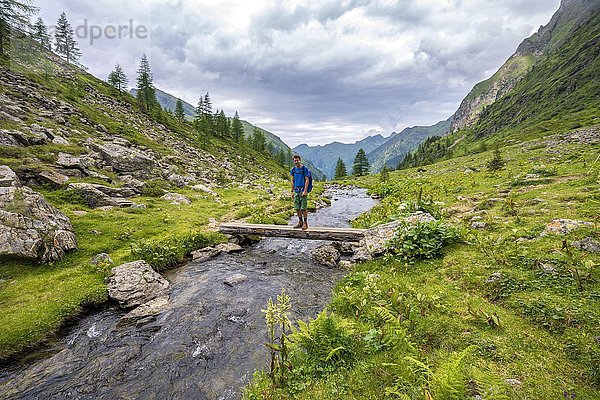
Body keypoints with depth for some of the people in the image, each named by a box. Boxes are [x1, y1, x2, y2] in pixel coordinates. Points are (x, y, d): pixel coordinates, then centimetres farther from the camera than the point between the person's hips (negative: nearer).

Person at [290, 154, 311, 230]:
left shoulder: (305, 169, -5)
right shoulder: (293, 170, 11)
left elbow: (307, 180, -8)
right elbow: (292, 181, 15)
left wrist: (305, 191, -16)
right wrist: (292, 191, 11)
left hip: (303, 190, -5)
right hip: (296, 190, 5)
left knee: (303, 208, -4)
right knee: (297, 208, 7)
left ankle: (305, 223, 6)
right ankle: (300, 222, 19)